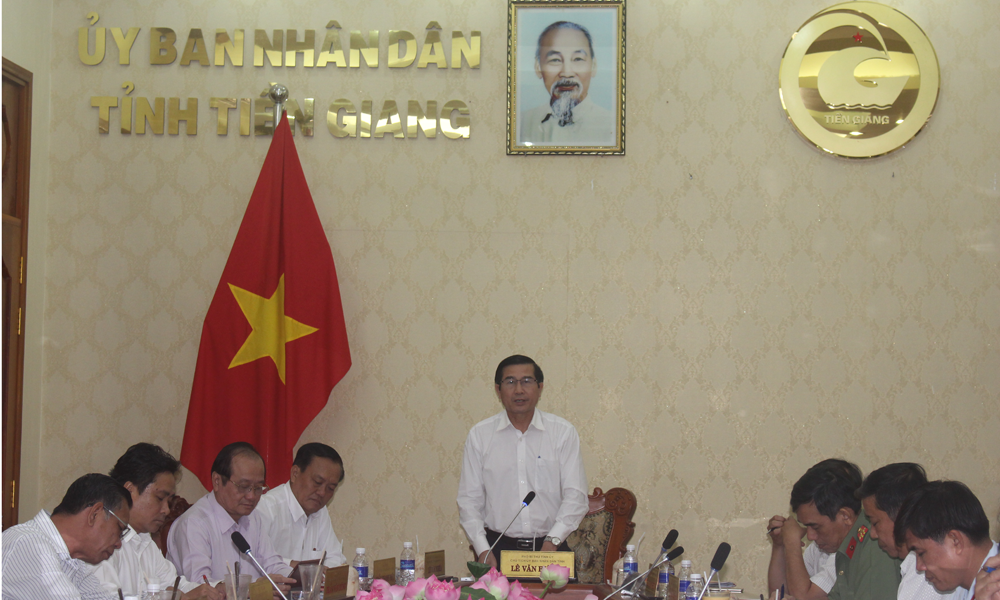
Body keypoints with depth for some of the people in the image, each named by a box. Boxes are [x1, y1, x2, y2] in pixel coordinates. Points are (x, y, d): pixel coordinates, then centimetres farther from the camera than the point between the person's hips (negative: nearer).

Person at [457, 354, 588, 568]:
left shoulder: (563, 432, 6)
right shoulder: (479, 435, 8)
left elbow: (575, 496, 2)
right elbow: (469, 500, 8)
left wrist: (553, 540, -12)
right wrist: (482, 550, -4)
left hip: (550, 549, 0)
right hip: (498, 548, 0)